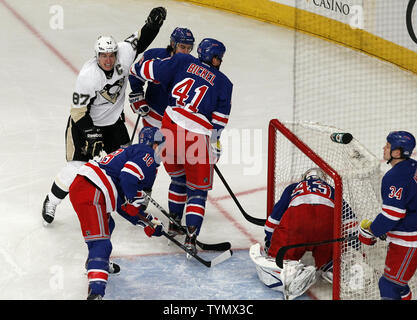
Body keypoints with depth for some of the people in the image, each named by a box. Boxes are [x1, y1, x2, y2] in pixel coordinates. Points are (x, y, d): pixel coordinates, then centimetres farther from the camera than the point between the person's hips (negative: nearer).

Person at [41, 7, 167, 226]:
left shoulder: (123, 56, -18)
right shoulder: (87, 76, -31)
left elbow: (140, 41, -2)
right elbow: (78, 111, -24)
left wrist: (152, 23, -19)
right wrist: (91, 134, -28)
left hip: (113, 121, 6)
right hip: (85, 122, -6)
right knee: (77, 166, -9)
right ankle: (50, 203, 11)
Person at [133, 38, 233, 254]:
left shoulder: (183, 62, 11)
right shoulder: (223, 83, 10)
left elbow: (151, 70, 7)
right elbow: (219, 120, 6)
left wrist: (137, 66, 28)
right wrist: (215, 147, 16)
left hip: (171, 126, 3)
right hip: (198, 135, -2)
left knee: (178, 177, 26)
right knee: (198, 189, 7)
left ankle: (174, 221, 33)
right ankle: (191, 237, -7)